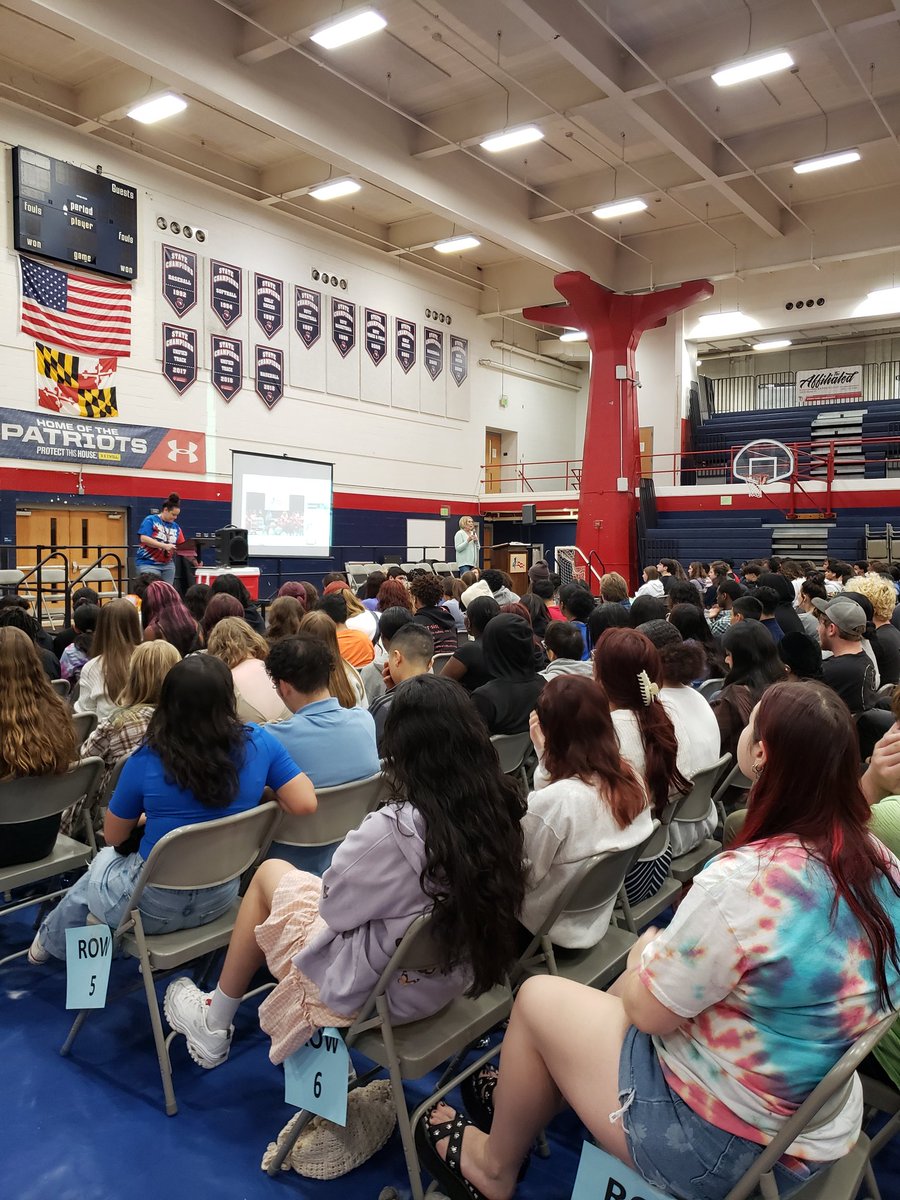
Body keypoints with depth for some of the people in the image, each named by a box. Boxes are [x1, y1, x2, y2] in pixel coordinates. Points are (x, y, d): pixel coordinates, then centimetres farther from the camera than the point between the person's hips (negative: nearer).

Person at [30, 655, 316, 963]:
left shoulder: (146, 762, -21)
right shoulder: (258, 742, -17)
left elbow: (113, 837, -6)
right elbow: (305, 804, -17)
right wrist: (259, 795, 1)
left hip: (157, 909, -4)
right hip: (221, 899, 4)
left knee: (101, 863, 31)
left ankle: (51, 941, 56)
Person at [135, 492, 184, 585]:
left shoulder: (176, 527, 11)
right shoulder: (150, 520, -4)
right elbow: (144, 539, -16)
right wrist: (165, 546, -24)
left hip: (168, 565, 5)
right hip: (148, 563, -5)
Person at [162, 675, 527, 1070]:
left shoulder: (395, 828, -33)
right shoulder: (503, 807, -14)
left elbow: (333, 904, -16)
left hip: (386, 989, -6)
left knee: (269, 873, 15)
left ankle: (213, 1028, 32)